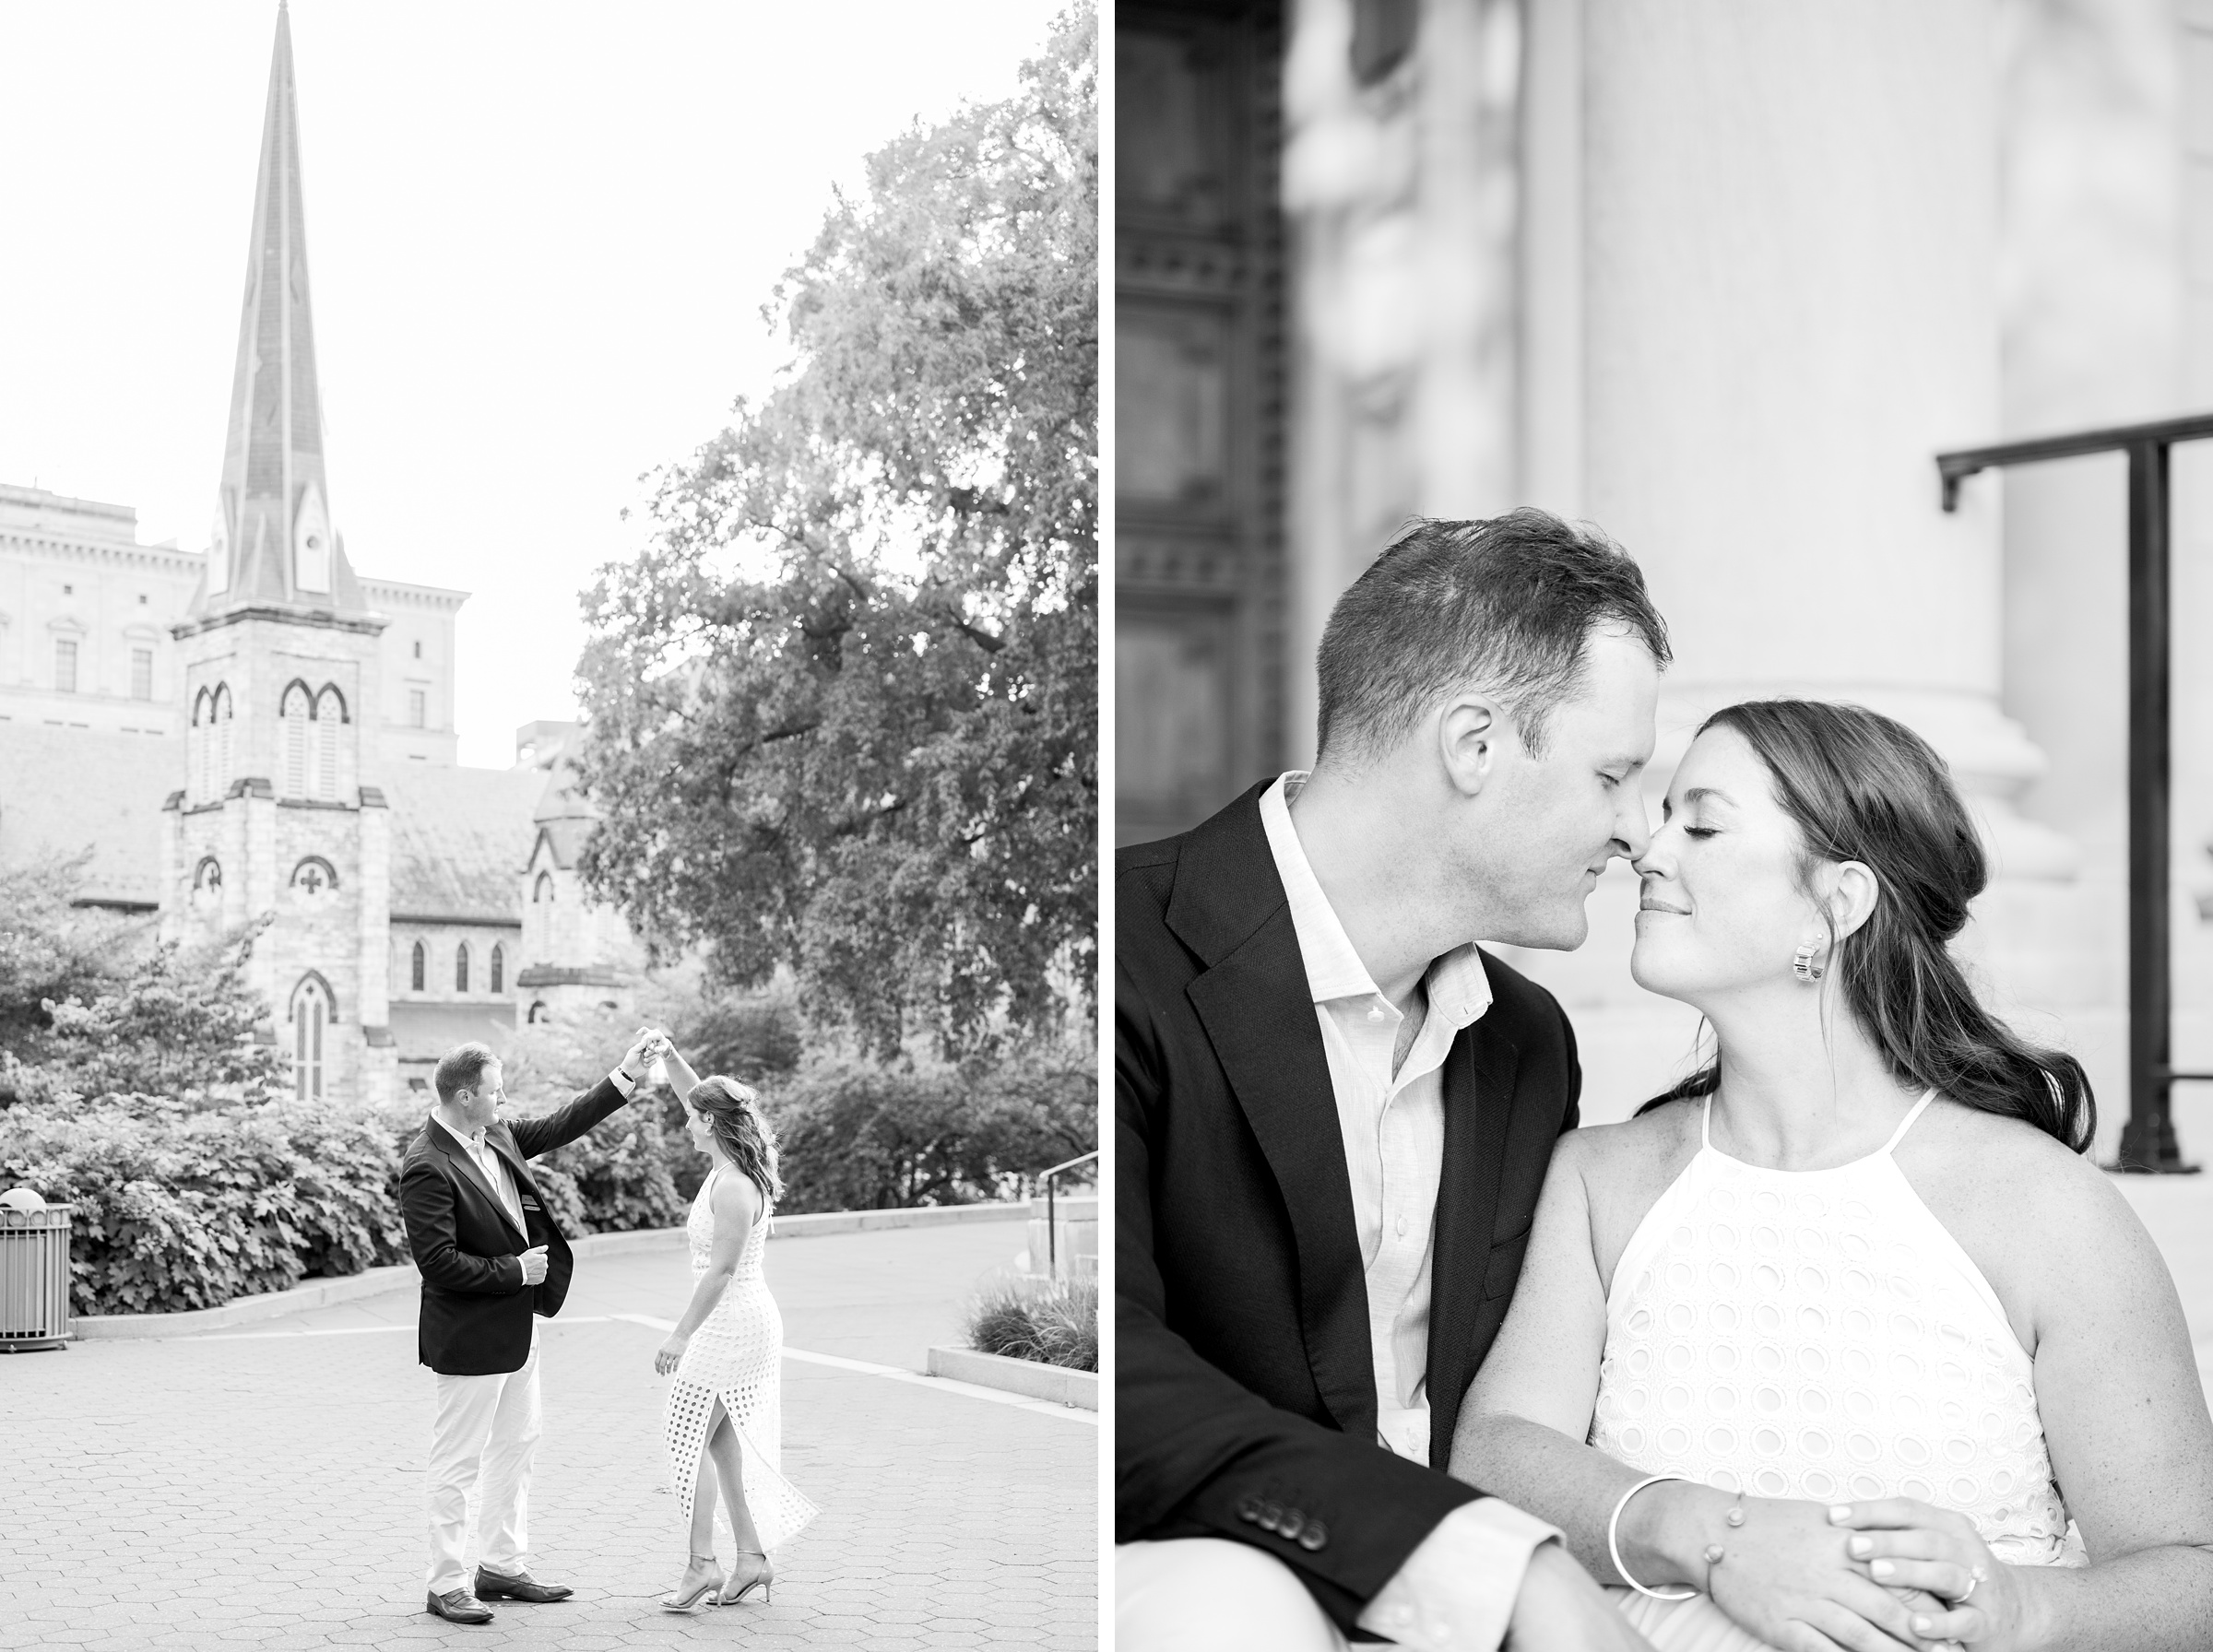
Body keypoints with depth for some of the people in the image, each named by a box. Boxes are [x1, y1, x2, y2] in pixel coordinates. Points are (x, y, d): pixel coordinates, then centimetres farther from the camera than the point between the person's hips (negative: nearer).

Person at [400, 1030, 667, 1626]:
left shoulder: (496, 1135, 3)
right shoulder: (427, 1168, -24)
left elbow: (559, 1126, 14)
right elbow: (439, 1263, -26)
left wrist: (627, 1076, 8)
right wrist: (516, 1270, -18)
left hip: (516, 1325, 10)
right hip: (470, 1336, -10)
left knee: (517, 1445, 18)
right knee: (459, 1461, 1)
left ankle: (503, 1566, 30)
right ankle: (447, 1585, 12)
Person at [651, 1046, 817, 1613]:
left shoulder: (732, 1187, -21)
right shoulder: (735, 1170, 7)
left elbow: (721, 1269, -23)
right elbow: (698, 1095, 22)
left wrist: (681, 1335, -21)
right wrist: (668, 1056, 16)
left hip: (731, 1325, -10)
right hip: (746, 1320, 10)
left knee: (689, 1436, -3)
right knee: (721, 1439, 14)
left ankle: (702, 1564, -3)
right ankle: (752, 1556, 16)